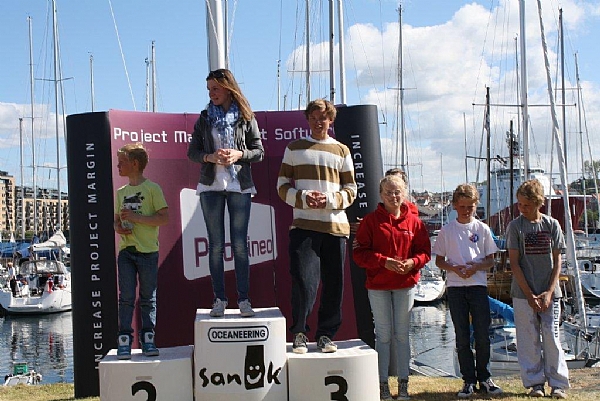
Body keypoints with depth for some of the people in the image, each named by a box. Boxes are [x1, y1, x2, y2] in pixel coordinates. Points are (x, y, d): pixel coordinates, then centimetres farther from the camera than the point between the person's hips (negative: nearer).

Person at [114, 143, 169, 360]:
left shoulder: (152, 189, -2)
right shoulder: (121, 192, 14)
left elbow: (164, 218, -8)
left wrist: (136, 217, -15)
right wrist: (118, 228, -2)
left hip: (148, 251, -4)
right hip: (126, 251, 4)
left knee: (148, 298, 3)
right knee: (126, 297, 0)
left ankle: (147, 337, 12)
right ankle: (124, 339, 4)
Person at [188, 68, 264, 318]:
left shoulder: (246, 118, 4)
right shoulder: (204, 118, 9)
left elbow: (259, 152, 4)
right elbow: (192, 151, 8)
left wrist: (239, 154, -14)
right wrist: (209, 157, -12)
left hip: (240, 185, -2)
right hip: (211, 186, 2)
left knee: (240, 245, -1)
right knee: (216, 245, 2)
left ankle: (243, 299, 5)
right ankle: (219, 300, 7)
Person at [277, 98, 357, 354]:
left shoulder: (341, 151, 13)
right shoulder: (294, 148, 11)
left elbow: (351, 191, 10)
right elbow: (282, 186, 7)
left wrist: (330, 200, -9)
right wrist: (303, 198, -12)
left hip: (335, 225, 2)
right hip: (303, 225, -2)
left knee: (333, 284, 3)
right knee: (303, 280, -10)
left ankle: (326, 334, 15)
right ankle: (299, 333, 5)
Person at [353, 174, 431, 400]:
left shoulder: (414, 222, 4)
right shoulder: (371, 221, -2)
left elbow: (424, 252, 6)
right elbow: (359, 252, -6)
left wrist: (412, 262, -15)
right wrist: (384, 261, -18)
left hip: (405, 284, 2)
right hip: (378, 285, -2)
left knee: (402, 334, 8)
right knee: (383, 335, 3)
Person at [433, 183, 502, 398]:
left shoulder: (482, 229, 6)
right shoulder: (447, 230, 5)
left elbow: (490, 261, 8)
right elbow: (439, 260, 8)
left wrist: (476, 266, -13)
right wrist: (454, 268, -12)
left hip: (478, 284, 0)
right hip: (455, 286, 0)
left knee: (483, 334, -1)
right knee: (462, 336, 3)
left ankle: (484, 378, 14)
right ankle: (468, 380, 11)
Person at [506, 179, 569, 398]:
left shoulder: (552, 225, 4)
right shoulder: (515, 226, -1)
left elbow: (557, 260, 4)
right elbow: (514, 263, -3)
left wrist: (549, 292, -6)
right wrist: (529, 295, -8)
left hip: (549, 292, 1)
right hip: (523, 294, -1)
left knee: (552, 336, 0)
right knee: (529, 339, 2)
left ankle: (558, 383, 11)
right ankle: (535, 382, 13)